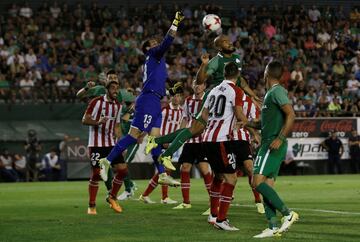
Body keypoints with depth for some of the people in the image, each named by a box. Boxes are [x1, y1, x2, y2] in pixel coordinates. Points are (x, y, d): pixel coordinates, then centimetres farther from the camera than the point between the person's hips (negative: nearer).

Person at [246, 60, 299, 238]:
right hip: (269, 145, 10)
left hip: (273, 145, -10)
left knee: (258, 182, -14)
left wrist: (280, 138, -25)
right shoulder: (270, 93, 20)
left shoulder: (277, 91, -10)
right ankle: (273, 228, 2)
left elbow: (291, 115, -20)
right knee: (267, 186, 6)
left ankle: (288, 214, -14)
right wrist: (246, 123, 20)